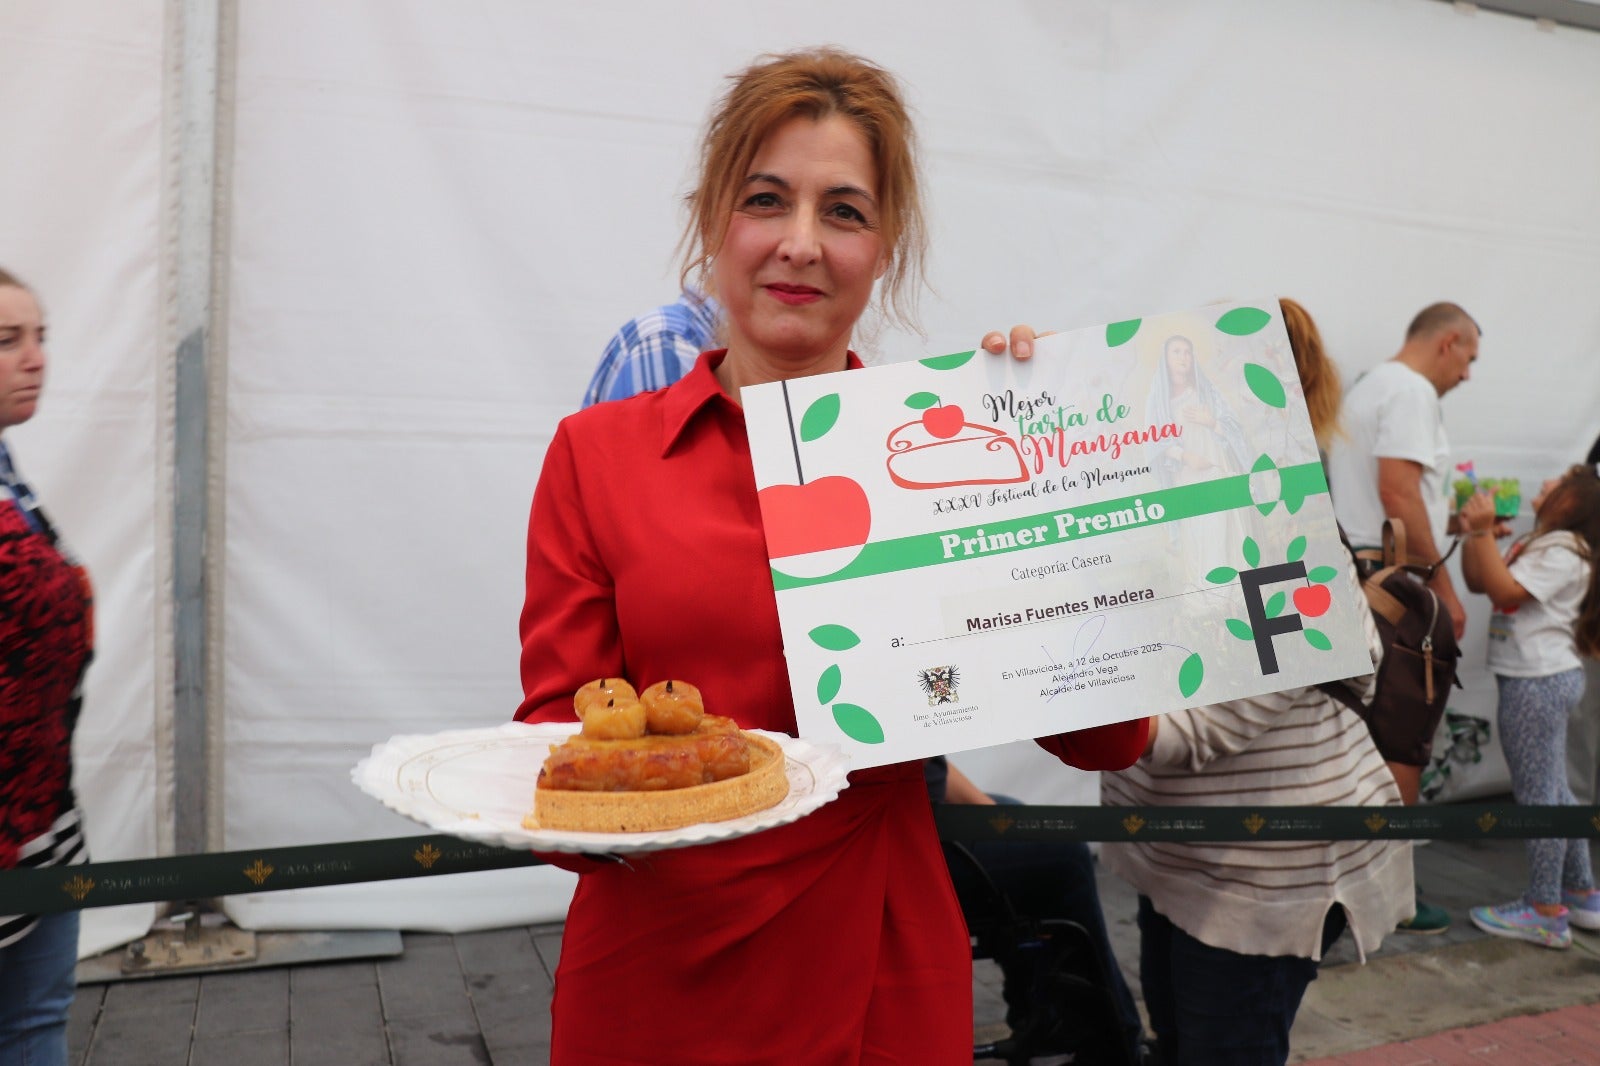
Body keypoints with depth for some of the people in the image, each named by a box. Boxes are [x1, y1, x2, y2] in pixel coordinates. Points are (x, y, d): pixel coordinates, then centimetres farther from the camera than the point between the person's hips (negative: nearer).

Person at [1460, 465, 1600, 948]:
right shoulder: (1533, 543, 14)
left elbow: (1504, 590, -24)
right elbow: (1477, 582, 13)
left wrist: (1483, 532, -25)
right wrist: (1473, 535, 0)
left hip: (1539, 683, -10)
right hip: (1543, 679, 10)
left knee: (1538, 795, -3)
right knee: (1555, 792, 19)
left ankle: (1545, 912, 7)